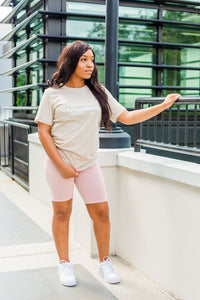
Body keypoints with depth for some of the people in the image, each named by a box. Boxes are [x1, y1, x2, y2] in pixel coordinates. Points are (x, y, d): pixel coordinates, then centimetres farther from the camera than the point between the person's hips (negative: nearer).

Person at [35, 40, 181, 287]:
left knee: (101, 212, 2)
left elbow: (127, 117, 5)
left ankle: (104, 262, 21)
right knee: (62, 212, 6)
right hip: (59, 163, -2)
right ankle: (64, 264, 22)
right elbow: (43, 132, -4)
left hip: (89, 164, 3)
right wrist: (61, 165, -11)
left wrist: (163, 105, -1)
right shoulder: (53, 94, -3)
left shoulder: (98, 92, 6)